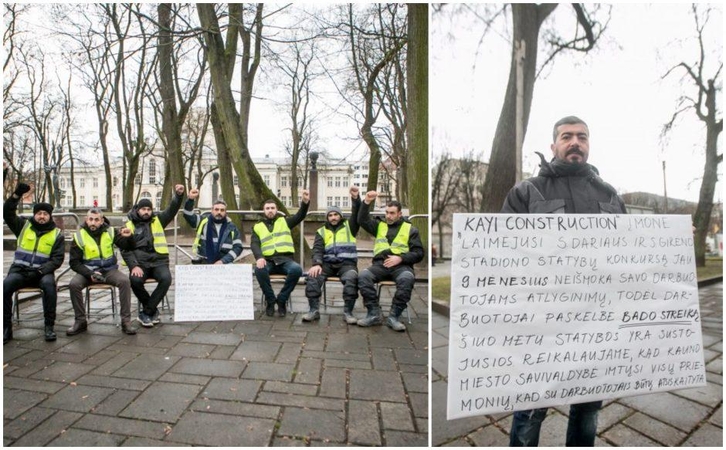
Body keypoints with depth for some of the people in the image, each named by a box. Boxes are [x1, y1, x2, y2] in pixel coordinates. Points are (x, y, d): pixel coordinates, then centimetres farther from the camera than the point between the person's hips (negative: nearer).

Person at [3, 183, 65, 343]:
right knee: (5, 286, -29)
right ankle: (6, 327, -15)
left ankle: (49, 326, -26)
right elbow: (7, 212, -1)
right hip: (20, 270, 2)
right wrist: (17, 194, -13)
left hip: (42, 272, -2)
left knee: (49, 284, -34)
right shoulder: (23, 226, 10)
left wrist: (42, 270, -18)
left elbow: (57, 259, -2)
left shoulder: (57, 234, 3)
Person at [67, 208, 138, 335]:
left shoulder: (110, 232, -2)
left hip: (109, 270, 0)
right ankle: (81, 321, -8)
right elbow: (74, 262, -4)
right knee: (73, 284, -27)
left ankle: (126, 320, -20)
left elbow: (128, 247, 3)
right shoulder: (79, 236, -5)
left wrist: (129, 237, -20)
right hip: (88, 271, 0)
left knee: (125, 281, -27)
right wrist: (90, 274, -20)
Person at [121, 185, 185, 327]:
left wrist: (178, 195, -20)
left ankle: (146, 312, -11)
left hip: (158, 261, 0)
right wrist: (134, 266, -13)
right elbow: (125, 250, 4)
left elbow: (172, 209, 0)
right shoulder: (129, 226, 11)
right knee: (135, 280, -31)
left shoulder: (158, 220, 14)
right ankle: (153, 310, -7)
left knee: (166, 278, -29)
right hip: (139, 262, 0)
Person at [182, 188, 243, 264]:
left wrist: (223, 261, -11)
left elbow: (238, 247, 1)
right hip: (203, 264, 0)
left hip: (224, 265, 0)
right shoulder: (203, 221, 4)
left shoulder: (232, 227, 3)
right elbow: (188, 216, -9)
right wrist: (190, 199, -25)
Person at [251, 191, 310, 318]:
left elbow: (300, 216, -1)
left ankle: (282, 300, -12)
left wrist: (305, 202, -21)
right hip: (268, 260, 0)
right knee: (259, 270, -34)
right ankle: (270, 300, -11)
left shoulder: (284, 221, 16)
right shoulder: (257, 227, 16)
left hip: (285, 259, 0)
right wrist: (259, 257, -20)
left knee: (297, 269, -32)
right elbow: (254, 244, 2)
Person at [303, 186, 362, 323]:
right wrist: (316, 264, -17)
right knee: (313, 276, -27)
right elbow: (317, 249, 3)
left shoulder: (349, 226, 14)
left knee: (351, 278, -34)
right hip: (328, 263, 2)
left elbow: (358, 215, -3)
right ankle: (314, 310, -18)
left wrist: (356, 198, -22)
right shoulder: (321, 231, 16)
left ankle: (348, 312, -22)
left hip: (346, 263, -1)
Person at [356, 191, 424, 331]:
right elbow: (362, 220, 8)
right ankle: (374, 314, -18)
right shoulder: (379, 225, 22)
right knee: (363, 276, -28)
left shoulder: (410, 229, 13)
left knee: (407, 278, -37)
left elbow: (418, 253, 6)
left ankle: (394, 316, -24)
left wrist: (400, 258, -10)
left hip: (401, 265, -2)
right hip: (380, 264, 2)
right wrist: (367, 202, -5)